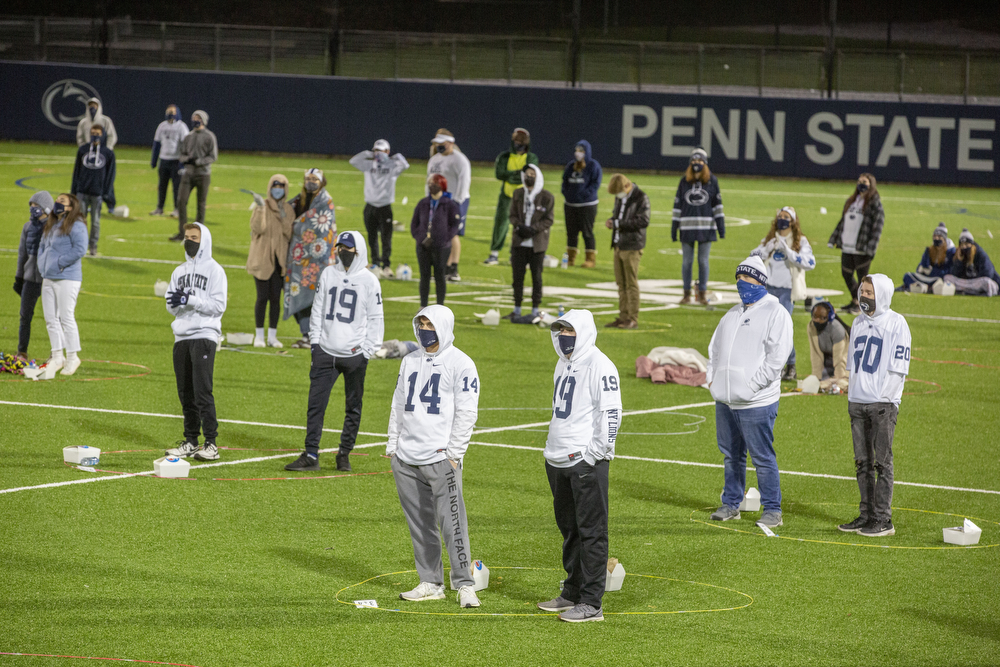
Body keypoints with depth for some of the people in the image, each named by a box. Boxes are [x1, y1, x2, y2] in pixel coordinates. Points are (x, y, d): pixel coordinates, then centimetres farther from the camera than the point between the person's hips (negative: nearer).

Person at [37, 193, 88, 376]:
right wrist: (42, 265, 10)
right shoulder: (50, 226, 17)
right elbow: (42, 246, 26)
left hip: (67, 278, -9)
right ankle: (57, 356, 14)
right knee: (51, 319, 8)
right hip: (48, 278, 9)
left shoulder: (76, 226, -9)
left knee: (66, 317, -8)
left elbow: (80, 250, -19)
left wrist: (59, 263, -16)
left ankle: (72, 357, 0)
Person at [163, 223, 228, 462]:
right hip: (182, 337, 6)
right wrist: (174, 302, -6)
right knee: (186, 393, 6)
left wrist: (190, 300, -17)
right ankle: (191, 441, 13)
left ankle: (211, 443, -12)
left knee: (202, 391, -13)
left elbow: (219, 305, -9)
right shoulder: (179, 271, 19)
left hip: (204, 336, -6)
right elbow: (172, 307, 17)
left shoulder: (214, 270, -1)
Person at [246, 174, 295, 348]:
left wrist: (284, 219, -12)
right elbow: (257, 228, -15)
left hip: (279, 259, 3)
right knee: (262, 297, -4)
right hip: (262, 258, -3)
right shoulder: (262, 206, -2)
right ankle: (259, 335, 5)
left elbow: (290, 235, 3)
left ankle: (272, 336, 10)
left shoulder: (288, 210, 8)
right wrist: (261, 210, -25)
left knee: (275, 298, 3)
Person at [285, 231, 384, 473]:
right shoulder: (328, 274, 8)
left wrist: (368, 350, -5)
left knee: (353, 407, 6)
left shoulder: (369, 280, -2)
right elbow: (318, 309, 14)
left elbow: (375, 318, 1)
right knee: (316, 403, -3)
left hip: (354, 354, -2)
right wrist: (315, 341, 8)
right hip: (326, 352, 3)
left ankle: (344, 454, 17)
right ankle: (311, 455, 0)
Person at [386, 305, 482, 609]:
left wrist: (453, 454, -12)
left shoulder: (460, 364, -4)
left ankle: (464, 584, -8)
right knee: (420, 524, 7)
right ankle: (431, 583, 14)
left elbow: (467, 412, -7)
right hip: (406, 459, 7)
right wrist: (392, 446, 14)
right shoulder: (410, 362, 17)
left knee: (452, 522, -11)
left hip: (441, 458, -7)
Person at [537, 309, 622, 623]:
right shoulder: (564, 364, 18)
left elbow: (611, 414, -17)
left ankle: (591, 603, -7)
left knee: (591, 531, -6)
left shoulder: (599, 365, -12)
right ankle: (572, 593, 26)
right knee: (569, 528, 16)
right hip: (558, 461, 9)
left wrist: (595, 453, -18)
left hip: (586, 461, -9)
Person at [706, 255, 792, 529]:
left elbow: (776, 357, -14)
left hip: (756, 402, -8)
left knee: (763, 457, -6)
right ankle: (731, 504, 24)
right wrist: (712, 376, 8)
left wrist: (751, 386, -17)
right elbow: (716, 346, 25)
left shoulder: (776, 313, -6)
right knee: (731, 455, 14)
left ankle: (772, 510, 0)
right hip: (725, 400, 8)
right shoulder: (734, 313, 19)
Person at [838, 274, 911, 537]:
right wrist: (851, 393, 14)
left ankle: (883, 519, -4)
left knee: (882, 462, -5)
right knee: (863, 462, 8)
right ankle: (867, 514, 13)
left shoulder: (896, 323, -5)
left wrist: (885, 398, -14)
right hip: (857, 402, 7)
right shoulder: (858, 323, 16)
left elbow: (898, 367, -9)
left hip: (883, 403, -7)